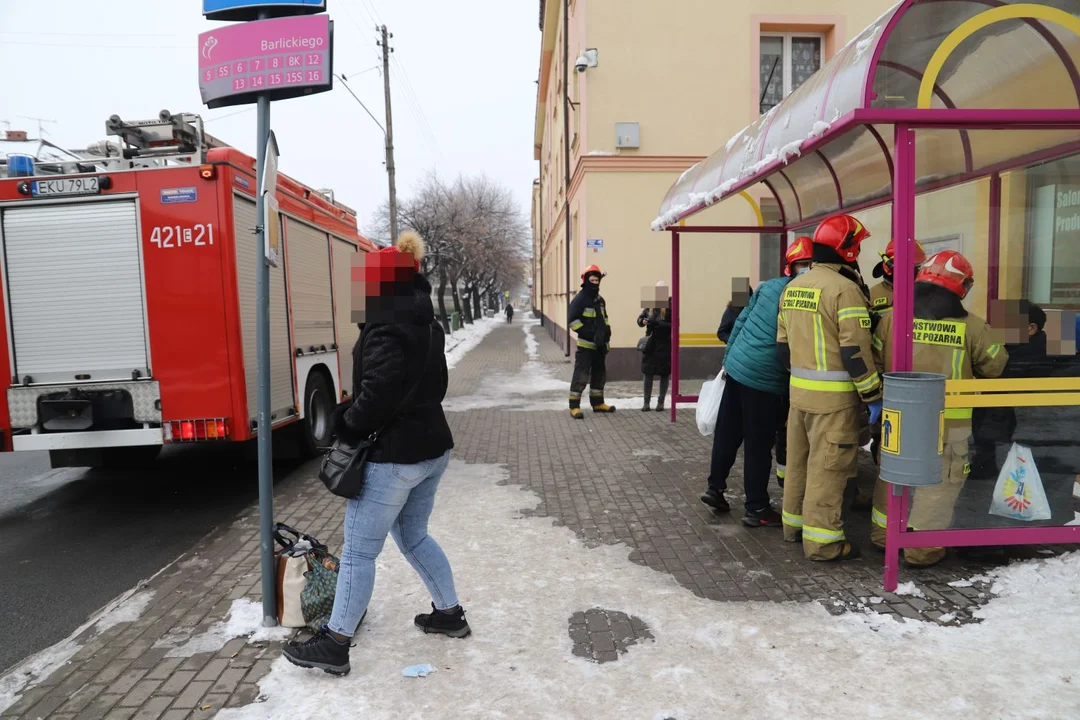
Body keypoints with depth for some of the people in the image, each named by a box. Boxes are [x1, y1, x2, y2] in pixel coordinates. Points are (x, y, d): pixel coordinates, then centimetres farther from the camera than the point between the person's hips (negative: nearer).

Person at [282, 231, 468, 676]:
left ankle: (334, 644, 16)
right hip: (432, 447, 9)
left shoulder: (386, 327, -19)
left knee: (359, 549, 3)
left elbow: (377, 394, -25)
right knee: (413, 535, 24)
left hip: (394, 456, -9)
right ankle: (450, 613, 34)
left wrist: (346, 423, -8)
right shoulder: (426, 325, 11)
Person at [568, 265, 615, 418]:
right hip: (586, 344, -8)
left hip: (600, 345, 8)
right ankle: (574, 406, -6)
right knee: (581, 376, -10)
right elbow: (572, 320, -16)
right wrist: (588, 333, -22)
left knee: (600, 374, 16)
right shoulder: (580, 299, -11)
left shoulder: (600, 299, 14)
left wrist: (606, 328, 7)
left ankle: (597, 403, 29)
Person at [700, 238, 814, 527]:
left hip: (735, 367, 7)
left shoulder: (769, 286, 6)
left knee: (727, 433, 18)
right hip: (765, 380, -7)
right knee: (758, 446, 4)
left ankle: (715, 488, 31)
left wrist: (728, 359, 18)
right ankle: (756, 509, 16)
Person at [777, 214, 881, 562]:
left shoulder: (793, 286, 9)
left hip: (799, 390, 8)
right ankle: (822, 539, 8)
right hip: (833, 397, -8)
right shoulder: (845, 289, -15)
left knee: (800, 460, 17)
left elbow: (783, 343, 14)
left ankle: (795, 523, 30)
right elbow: (856, 352, -18)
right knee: (827, 467, 0)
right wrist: (873, 396, -11)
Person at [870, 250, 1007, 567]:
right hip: (948, 420, -3)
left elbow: (875, 360, 1)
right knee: (939, 482, 10)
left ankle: (883, 533, 30)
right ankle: (921, 549, 14)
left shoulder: (892, 317, -5)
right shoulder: (971, 326, -11)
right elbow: (996, 366, 2)